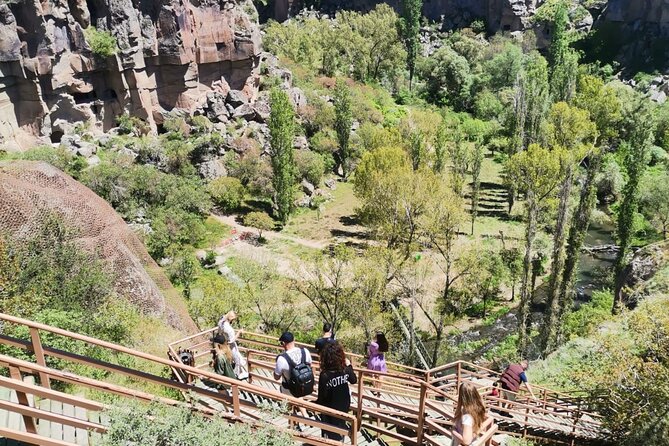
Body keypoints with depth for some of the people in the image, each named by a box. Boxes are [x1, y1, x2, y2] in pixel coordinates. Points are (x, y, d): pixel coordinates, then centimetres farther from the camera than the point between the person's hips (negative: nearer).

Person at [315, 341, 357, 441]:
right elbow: (354, 380, 5)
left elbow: (322, 397, -23)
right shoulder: (346, 370, -18)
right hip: (344, 407, 4)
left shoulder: (324, 375, -31)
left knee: (329, 434, 18)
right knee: (340, 427, 27)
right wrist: (349, 365, 15)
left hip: (330, 410, -4)